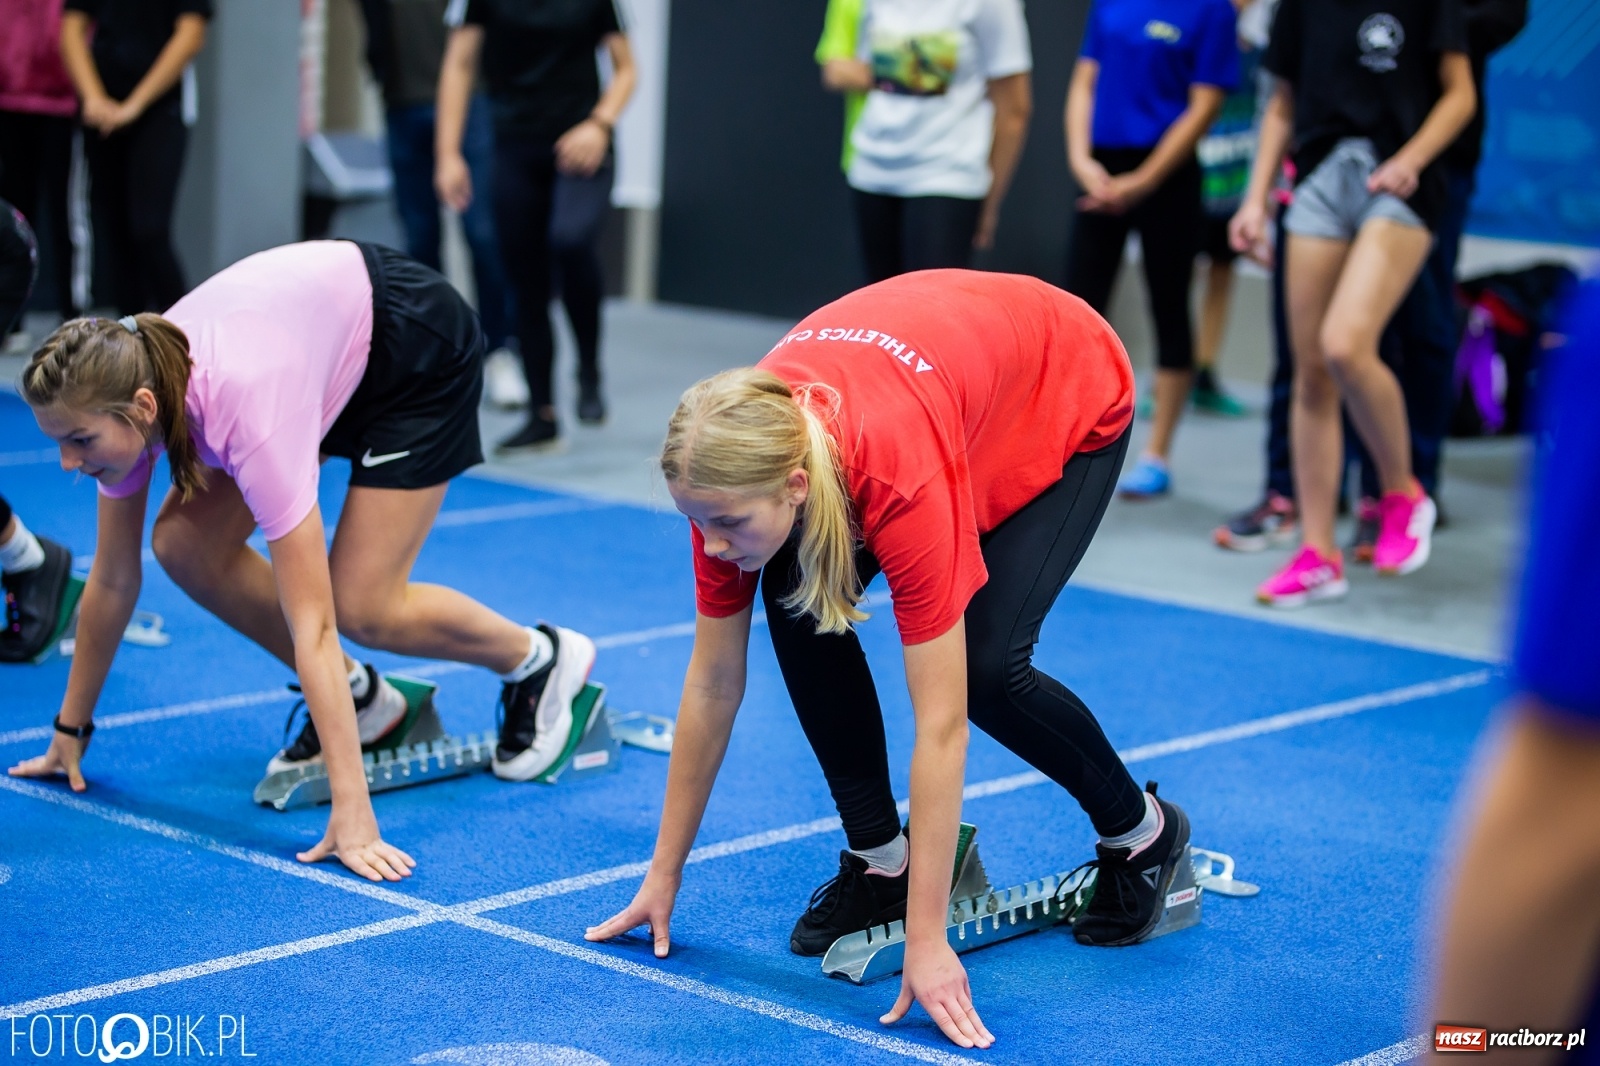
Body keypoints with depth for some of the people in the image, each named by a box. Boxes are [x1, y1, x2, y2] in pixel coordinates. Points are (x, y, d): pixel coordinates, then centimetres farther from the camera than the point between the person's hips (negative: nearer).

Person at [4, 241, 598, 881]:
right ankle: (358, 699, 10)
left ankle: (540, 659, 12)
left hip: (420, 352, -7)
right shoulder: (122, 392, -21)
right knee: (186, 544, -8)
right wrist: (70, 732, 2)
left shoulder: (246, 414, -40)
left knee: (359, 605, -15)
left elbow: (311, 625, -41)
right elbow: (113, 580, -6)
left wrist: (352, 815, -42)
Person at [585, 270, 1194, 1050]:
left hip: (1068, 397, -5)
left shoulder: (901, 478, -44)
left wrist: (925, 943, -38)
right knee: (798, 606, -16)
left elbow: (941, 724, -40)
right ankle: (879, 861, 1)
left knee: (985, 665, -20)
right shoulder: (735, 465, -27)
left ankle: (1140, 831, 9)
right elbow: (712, 685, -15)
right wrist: (663, 877, -8)